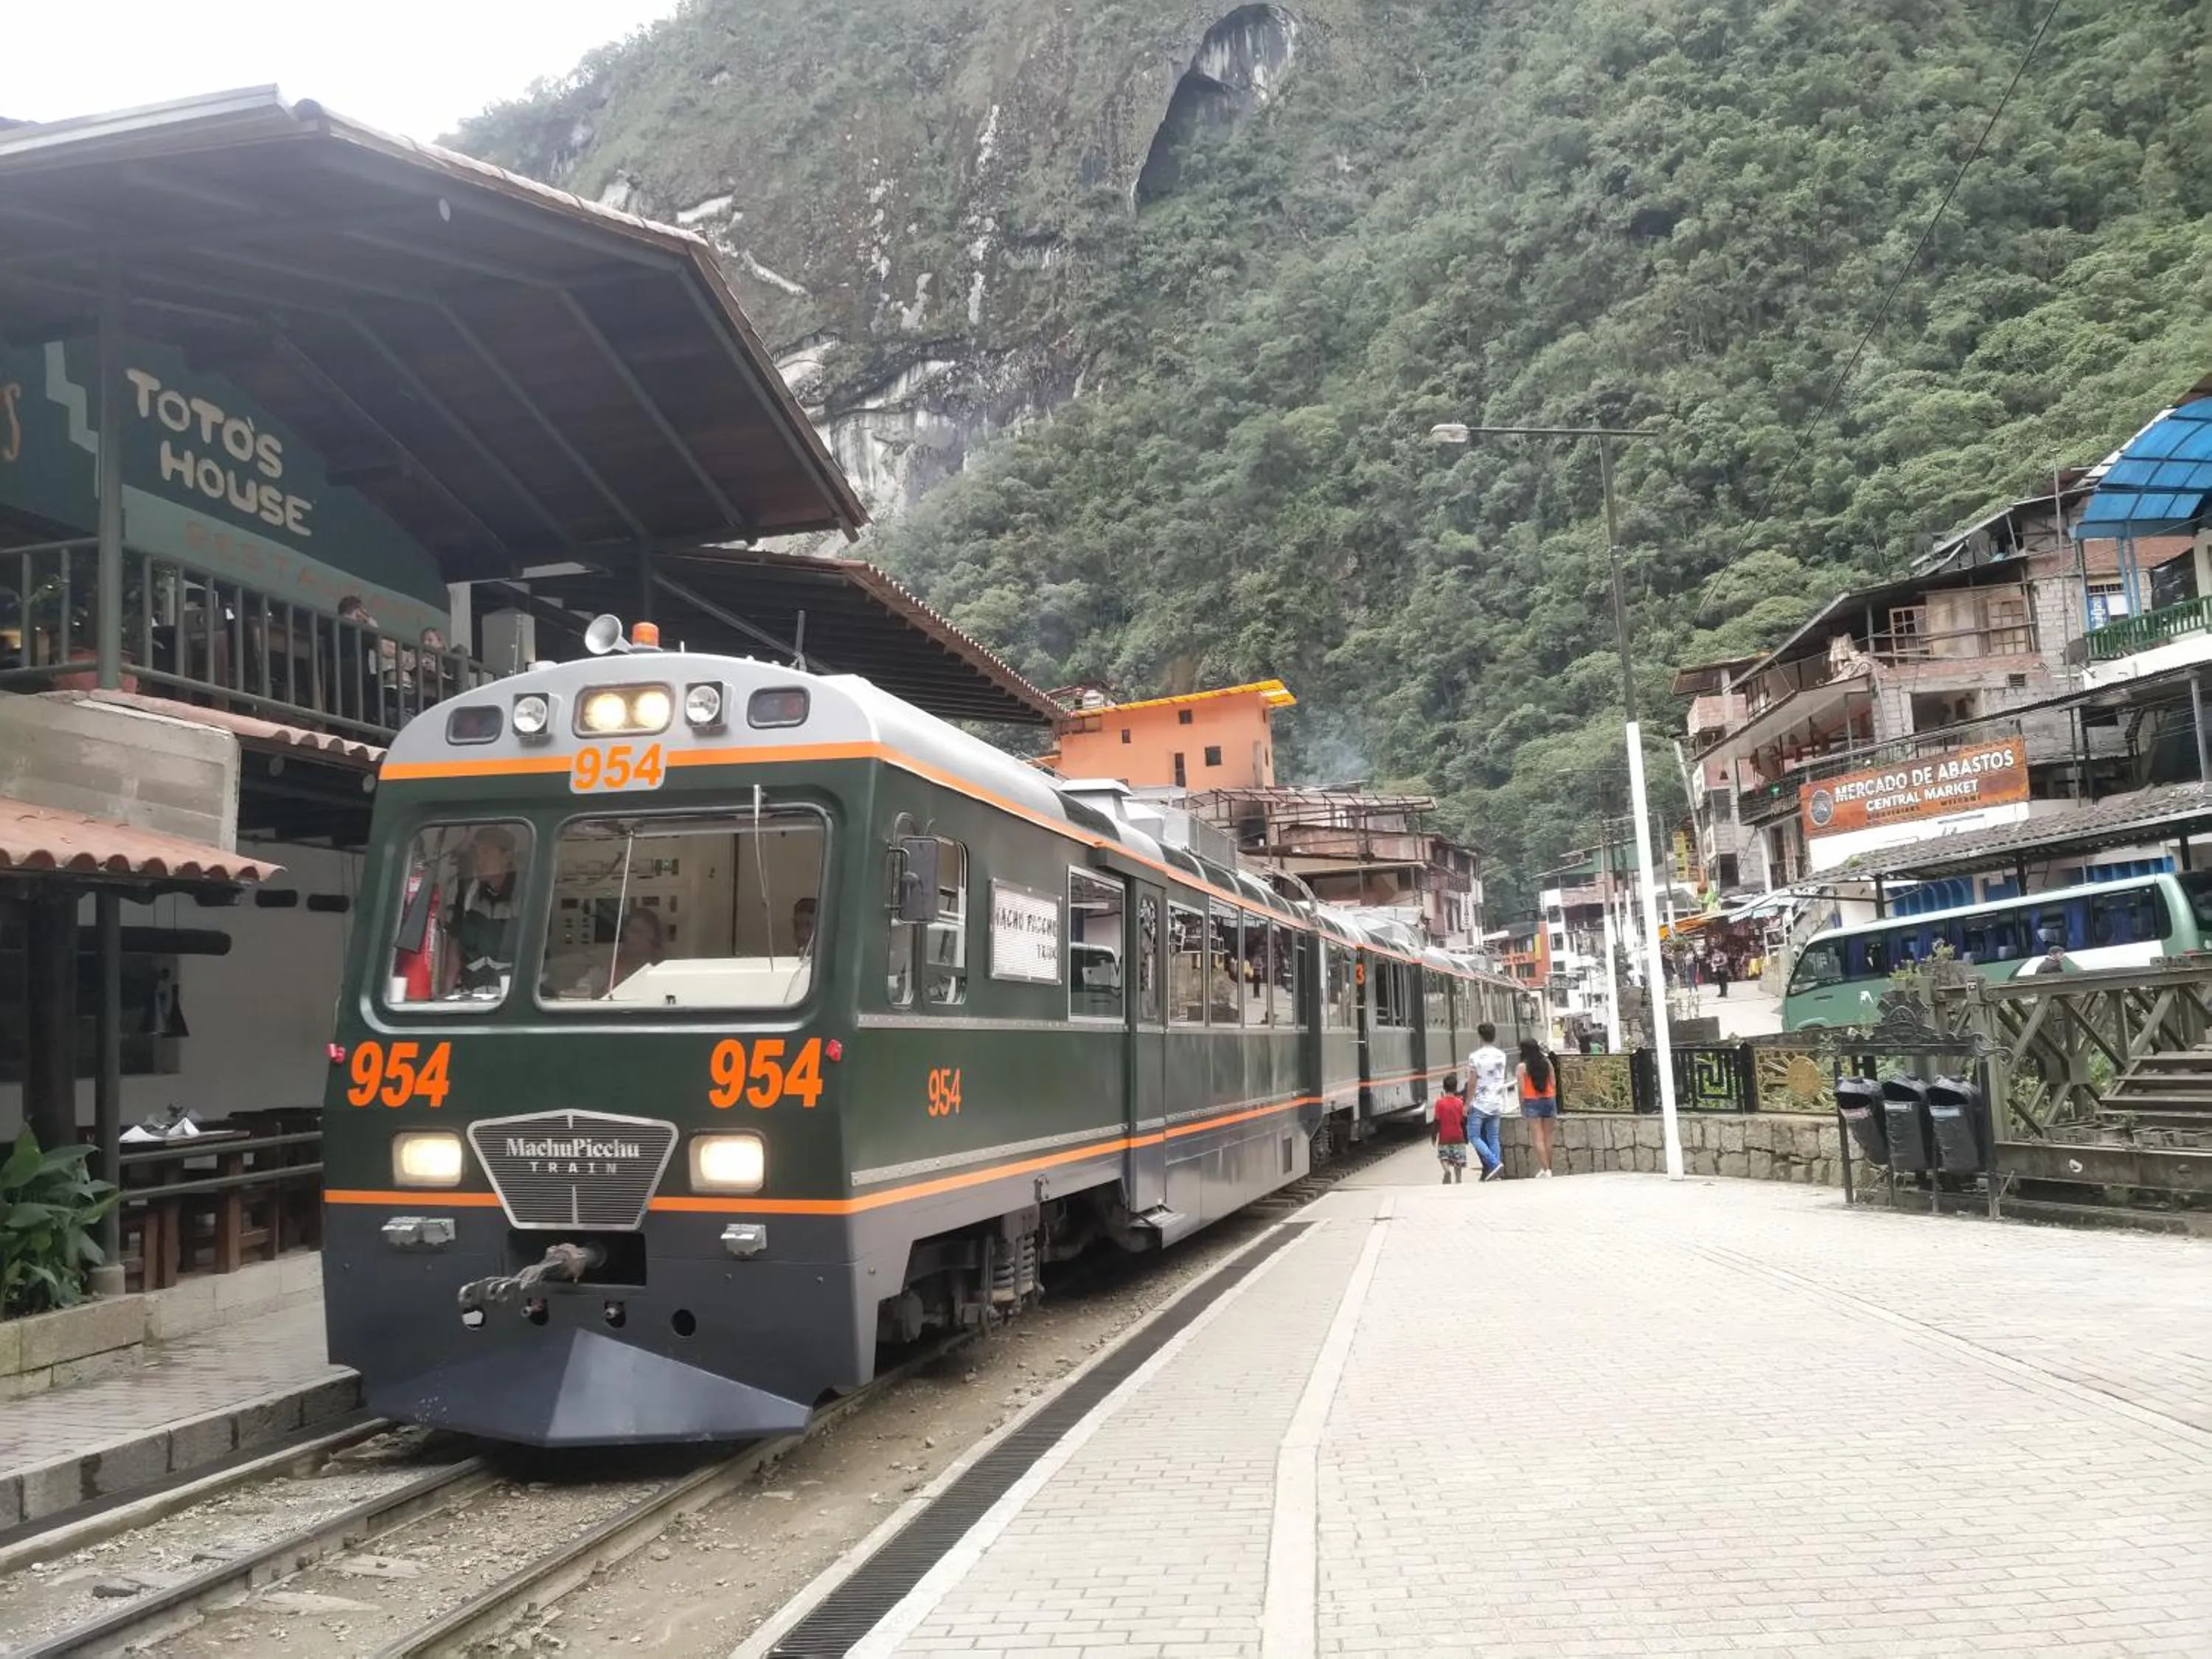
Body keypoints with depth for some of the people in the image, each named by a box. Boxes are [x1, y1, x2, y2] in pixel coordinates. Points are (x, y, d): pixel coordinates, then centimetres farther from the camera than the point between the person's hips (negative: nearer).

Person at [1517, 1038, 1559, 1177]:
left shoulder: (1522, 1067, -8)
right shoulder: (1547, 1063, 3)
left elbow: (1522, 1089, -9)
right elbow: (1553, 1084, 5)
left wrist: (1522, 1107, 0)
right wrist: (1553, 1101, 14)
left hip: (1532, 1102, -4)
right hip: (1549, 1099, 4)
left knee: (1538, 1138, -2)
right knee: (1548, 1138, 10)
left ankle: (1545, 1169, -7)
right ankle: (1547, 1167, 15)